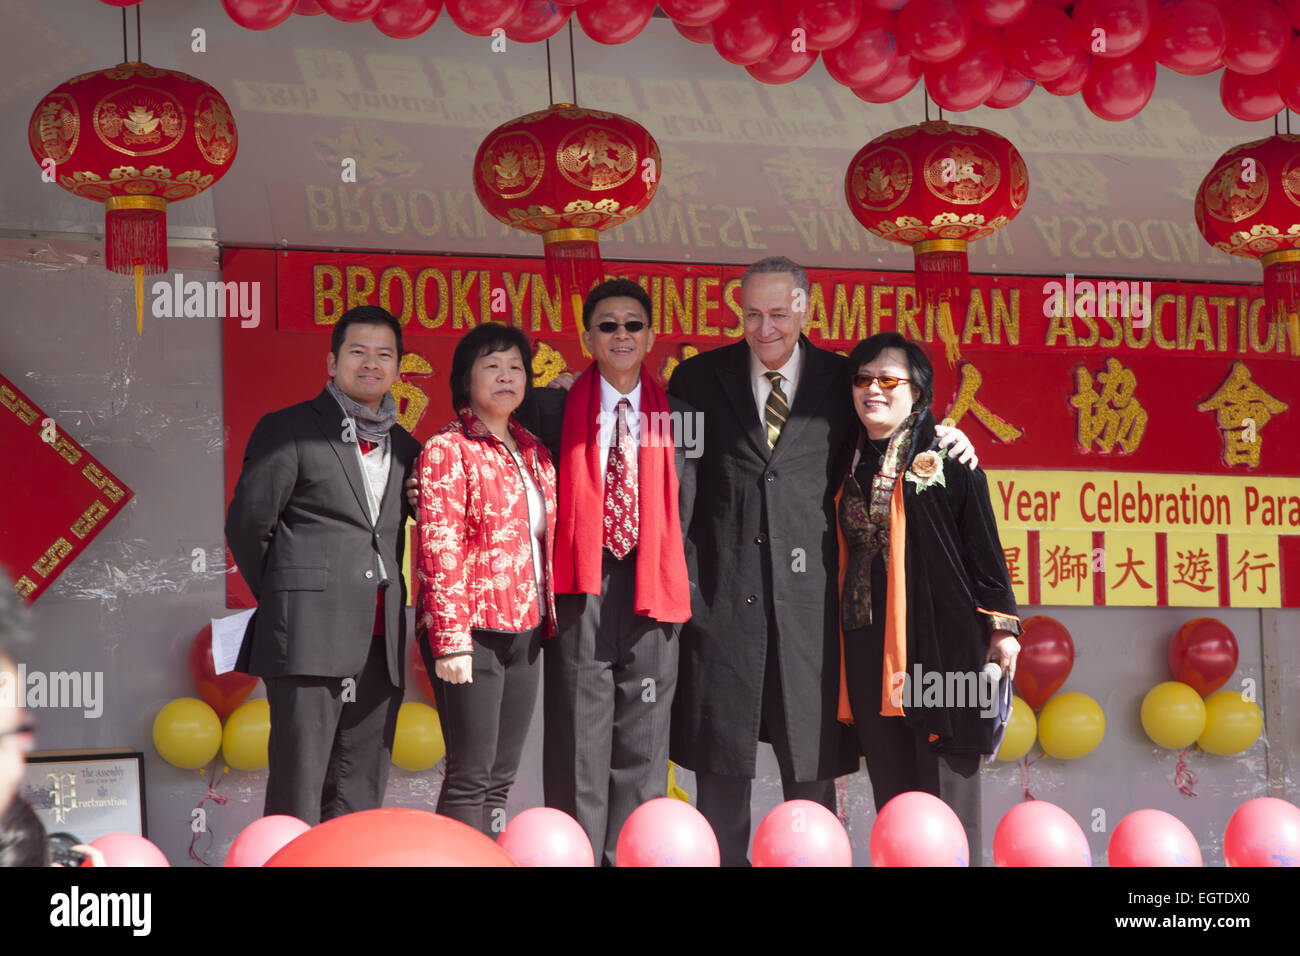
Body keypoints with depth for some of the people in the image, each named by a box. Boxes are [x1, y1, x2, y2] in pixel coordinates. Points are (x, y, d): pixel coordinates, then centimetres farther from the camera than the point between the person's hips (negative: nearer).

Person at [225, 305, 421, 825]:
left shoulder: (404, 447, 18)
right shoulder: (288, 430, 1)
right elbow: (247, 524, 1)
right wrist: (283, 600, 7)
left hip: (380, 647, 6)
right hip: (310, 641, -6)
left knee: (359, 797, 6)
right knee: (298, 791, -7)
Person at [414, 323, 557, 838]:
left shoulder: (532, 451, 14)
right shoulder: (447, 450, -6)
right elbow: (439, 548, -12)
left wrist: (546, 618, 13)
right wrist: (451, 638, -18)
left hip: (525, 630, 7)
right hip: (473, 631, -7)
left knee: (501, 776, 8)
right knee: (471, 773, -7)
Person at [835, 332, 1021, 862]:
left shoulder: (946, 455, 1)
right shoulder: (850, 464, 15)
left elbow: (983, 542, 0)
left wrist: (1001, 623, -5)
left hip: (941, 636, -5)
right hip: (868, 642, 5)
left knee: (946, 778, -6)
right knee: (891, 788, 6)